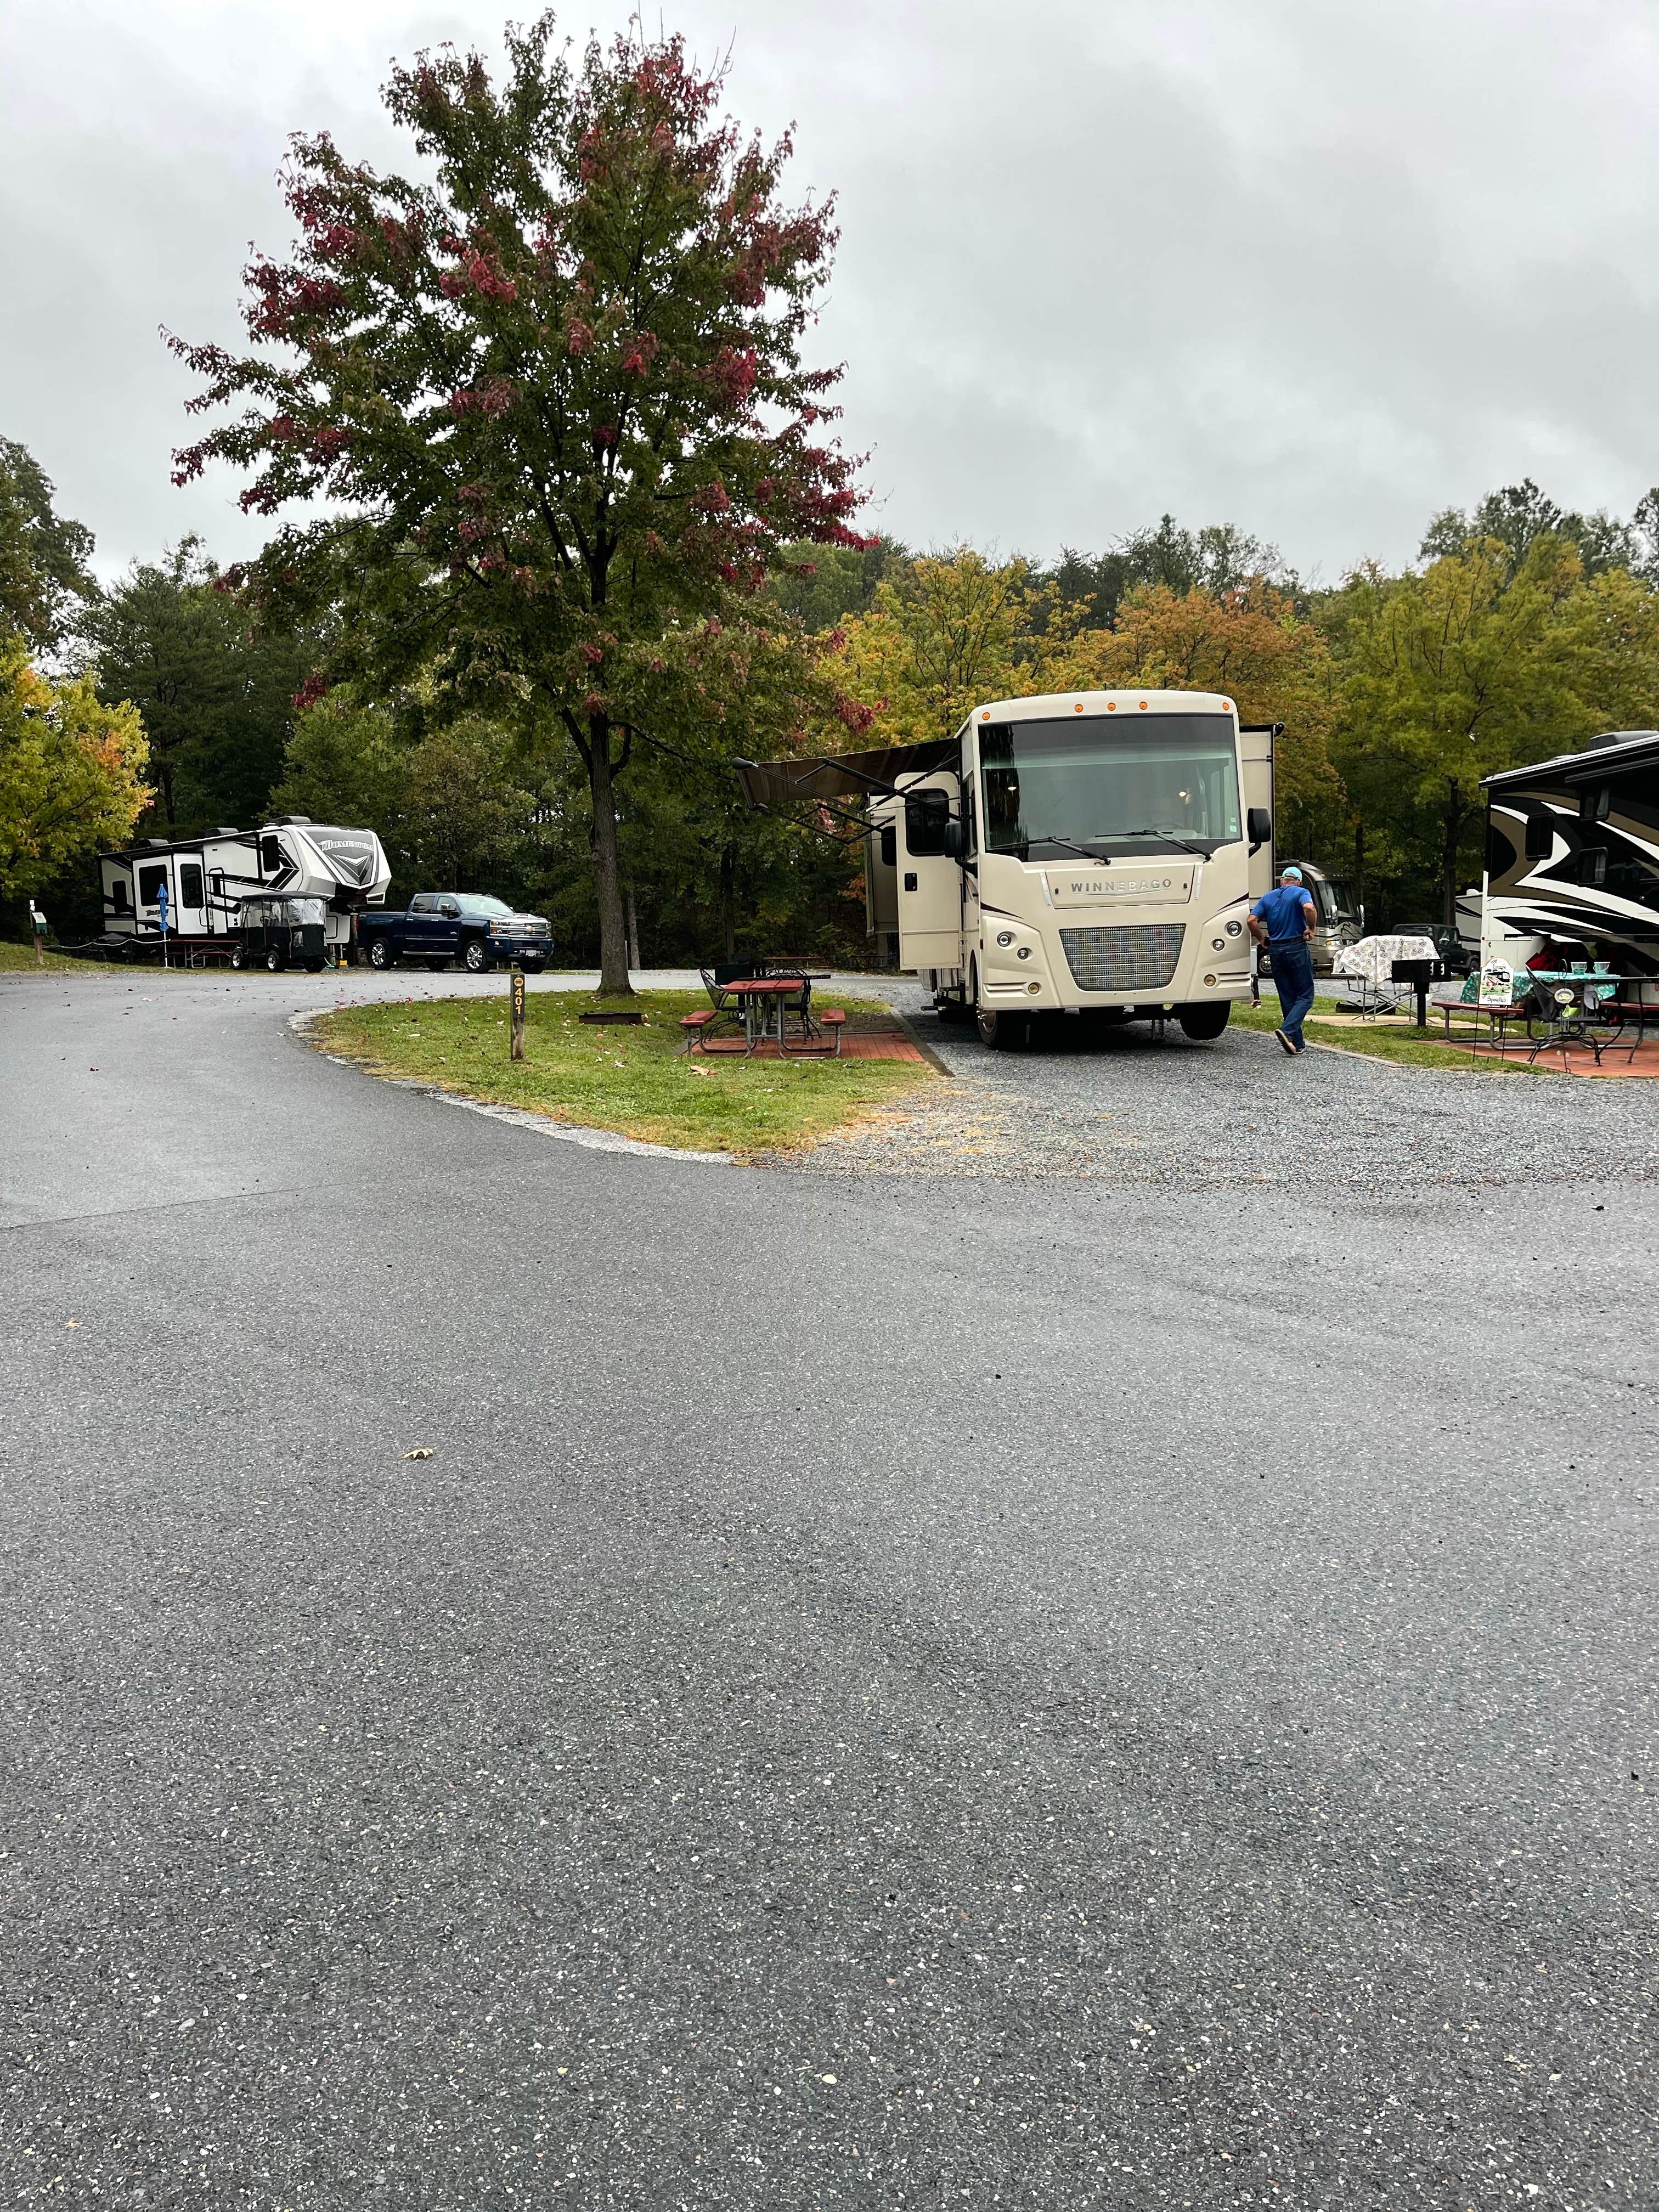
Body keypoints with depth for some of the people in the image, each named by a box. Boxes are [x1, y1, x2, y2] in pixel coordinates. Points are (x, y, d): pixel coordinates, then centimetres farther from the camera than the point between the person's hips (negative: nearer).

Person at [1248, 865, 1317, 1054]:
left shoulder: (1267, 897, 12)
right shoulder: (1301, 893, -2)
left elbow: (1252, 920, -1)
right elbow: (1309, 908, -24)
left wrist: (1262, 940, 11)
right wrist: (1311, 928, -9)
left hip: (1276, 951, 5)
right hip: (1297, 948, -5)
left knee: (1288, 999, 9)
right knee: (1305, 996, 1)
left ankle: (1297, 1044, 10)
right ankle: (1287, 1031, -21)